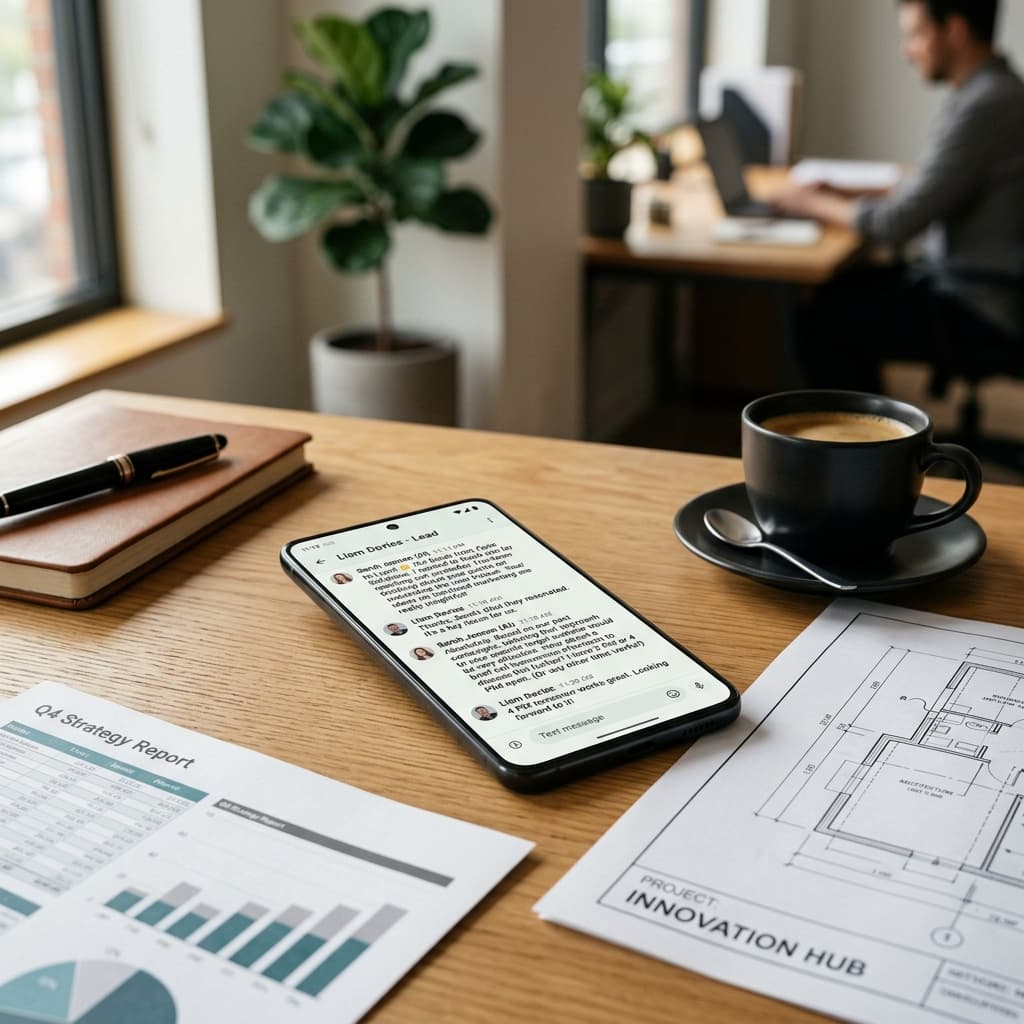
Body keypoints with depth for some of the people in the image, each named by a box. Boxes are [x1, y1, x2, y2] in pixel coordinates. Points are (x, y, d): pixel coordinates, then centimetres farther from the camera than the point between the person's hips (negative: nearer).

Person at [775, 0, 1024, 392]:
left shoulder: (983, 108, -22)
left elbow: (897, 224, -22)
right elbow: (927, 196, 17)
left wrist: (815, 204, -6)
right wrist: (847, 198, 7)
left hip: (978, 306, -10)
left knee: (822, 326, -9)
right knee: (838, 291, 17)